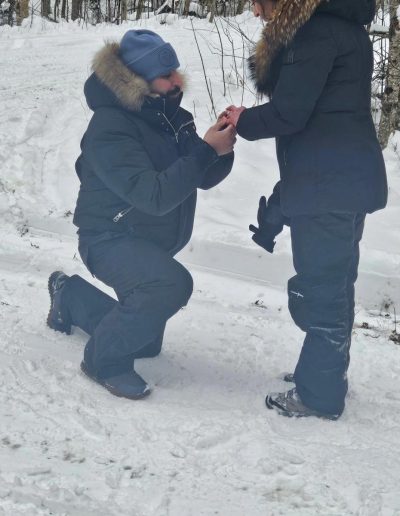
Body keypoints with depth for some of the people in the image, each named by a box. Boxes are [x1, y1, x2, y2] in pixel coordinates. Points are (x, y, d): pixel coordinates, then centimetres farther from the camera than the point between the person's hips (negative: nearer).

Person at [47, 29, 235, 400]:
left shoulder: (170, 116, -3)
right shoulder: (109, 128, -25)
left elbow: (205, 178, -1)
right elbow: (154, 195, -33)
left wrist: (222, 148, -21)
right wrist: (207, 150, -35)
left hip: (152, 242, 8)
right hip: (111, 239, -8)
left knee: (145, 340, 21)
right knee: (171, 283, -37)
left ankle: (70, 295, 43)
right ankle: (106, 359, -15)